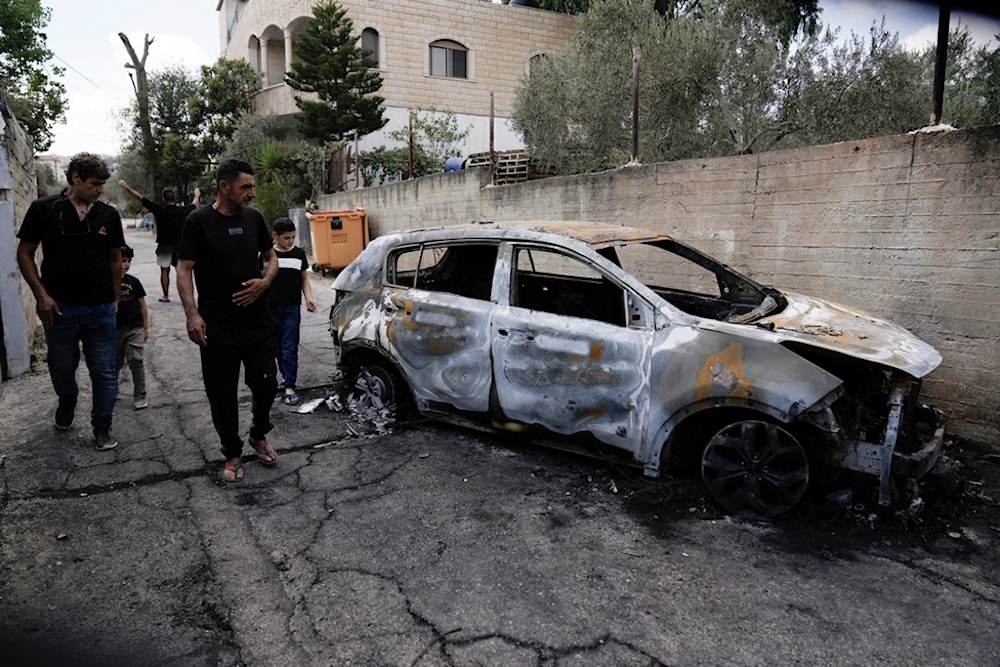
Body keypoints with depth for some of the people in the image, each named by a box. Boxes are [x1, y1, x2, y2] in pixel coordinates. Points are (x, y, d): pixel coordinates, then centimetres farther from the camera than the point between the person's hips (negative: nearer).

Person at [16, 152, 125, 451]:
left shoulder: (108, 214, 3)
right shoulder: (44, 209, -2)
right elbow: (25, 254, 1)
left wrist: (114, 298, 9)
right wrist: (41, 295, -8)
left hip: (100, 309, 1)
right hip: (59, 307, -1)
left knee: (103, 371, 5)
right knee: (62, 367, 16)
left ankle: (102, 425, 20)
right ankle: (67, 401, 47)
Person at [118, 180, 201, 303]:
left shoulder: (159, 209, -9)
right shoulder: (182, 211, -2)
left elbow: (140, 197, -5)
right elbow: (194, 205, 19)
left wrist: (126, 186, 6)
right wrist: (197, 195, 39)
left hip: (164, 246, -1)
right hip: (179, 246, 1)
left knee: (164, 271, 9)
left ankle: (166, 296, 12)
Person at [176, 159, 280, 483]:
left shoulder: (254, 217, 6)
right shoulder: (199, 221, -6)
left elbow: (271, 258, 16)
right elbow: (184, 270, -7)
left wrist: (264, 282, -6)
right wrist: (192, 314, -19)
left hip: (258, 320, 4)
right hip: (217, 325, -3)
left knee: (266, 383, 5)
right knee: (222, 393, 4)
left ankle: (259, 435, 32)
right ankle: (232, 454, 23)